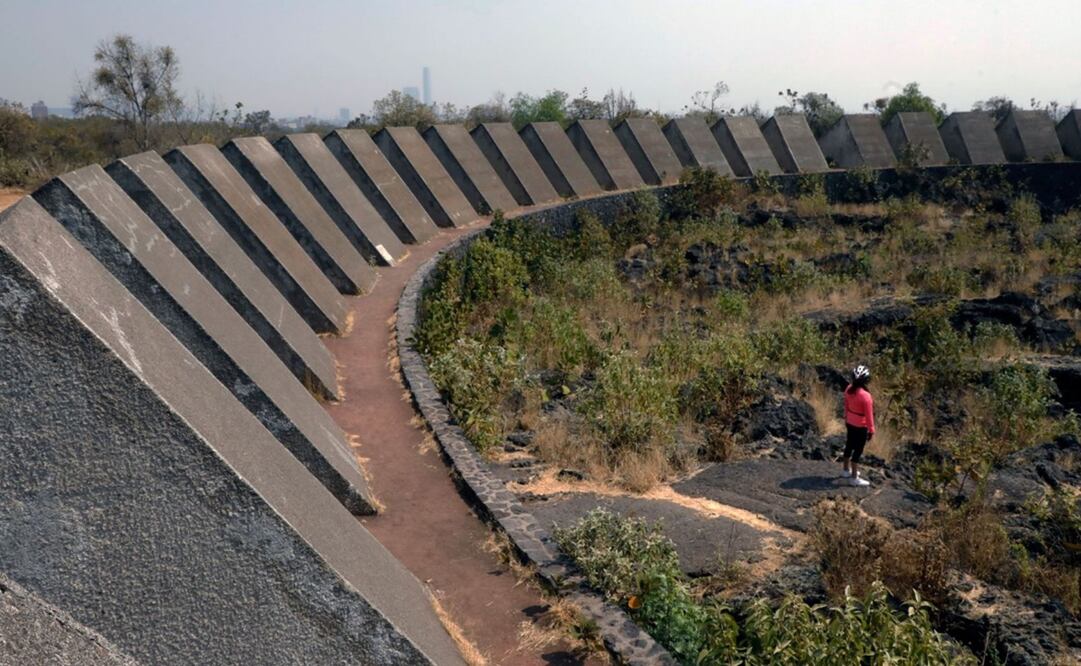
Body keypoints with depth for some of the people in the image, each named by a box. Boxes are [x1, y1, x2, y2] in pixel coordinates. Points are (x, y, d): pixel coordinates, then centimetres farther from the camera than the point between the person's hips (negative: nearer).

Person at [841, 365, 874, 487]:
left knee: (849, 446, 22)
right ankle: (854, 478, 16)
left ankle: (847, 470, 40)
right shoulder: (866, 396, -30)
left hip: (850, 423, 7)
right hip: (861, 427, -7)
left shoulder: (849, 389, -8)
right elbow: (869, 415, -21)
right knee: (858, 451, 5)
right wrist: (871, 430, -9)